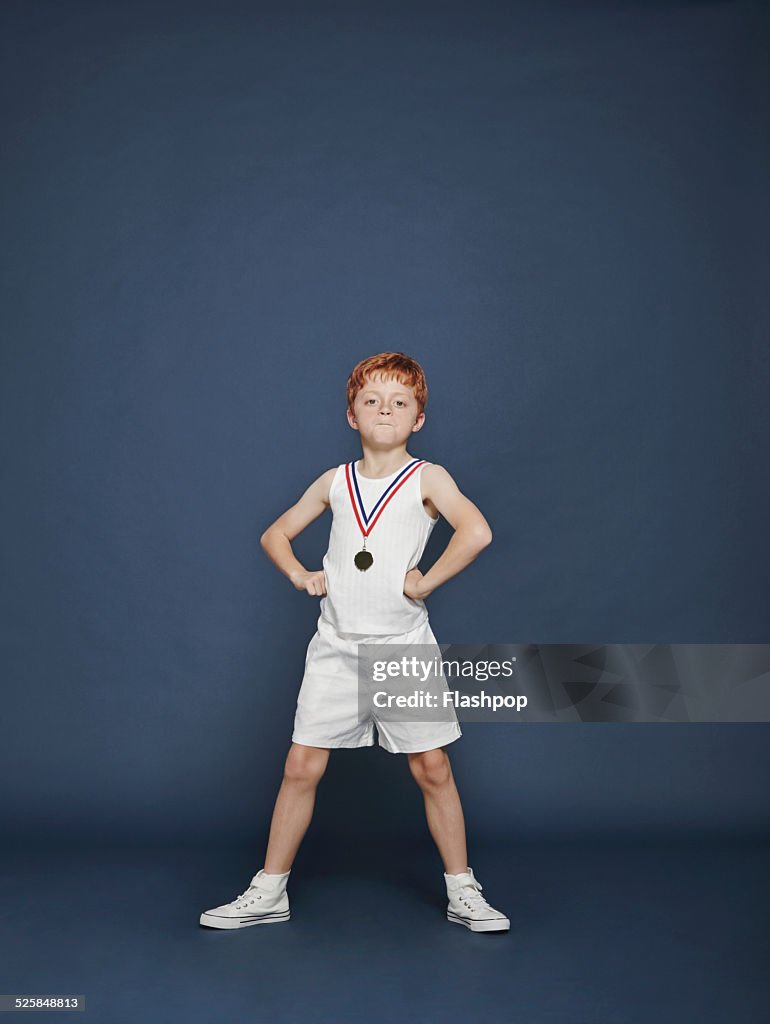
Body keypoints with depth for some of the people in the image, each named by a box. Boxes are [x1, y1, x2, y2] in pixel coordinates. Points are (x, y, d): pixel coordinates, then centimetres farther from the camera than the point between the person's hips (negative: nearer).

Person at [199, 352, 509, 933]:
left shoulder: (427, 478, -3)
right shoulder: (335, 482, 8)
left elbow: (476, 532, -21)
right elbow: (275, 534, 20)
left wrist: (424, 583, -18)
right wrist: (301, 576, 4)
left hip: (403, 644, -2)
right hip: (336, 645, 3)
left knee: (432, 768, 3)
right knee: (302, 767, 2)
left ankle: (462, 892, 19)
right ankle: (269, 892, 16)